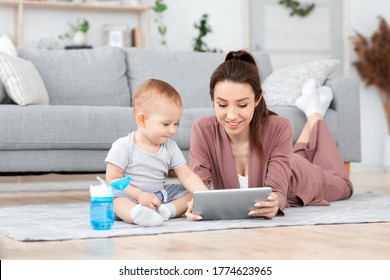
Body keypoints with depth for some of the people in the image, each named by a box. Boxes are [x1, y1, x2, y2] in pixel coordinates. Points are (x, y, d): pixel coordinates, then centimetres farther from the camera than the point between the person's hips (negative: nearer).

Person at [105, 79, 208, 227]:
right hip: (132, 197, -6)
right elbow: (112, 179, -12)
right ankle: (137, 213, -66)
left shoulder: (170, 148, 4)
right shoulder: (123, 147, -10)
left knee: (190, 194, -5)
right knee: (117, 198, -36)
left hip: (159, 197, 6)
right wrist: (139, 195, -23)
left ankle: (168, 209, -30)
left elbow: (187, 176, 1)